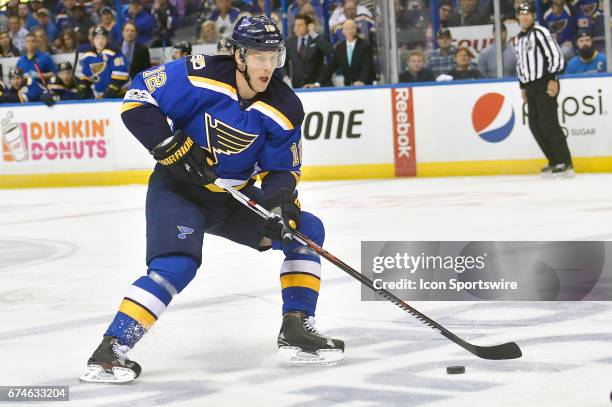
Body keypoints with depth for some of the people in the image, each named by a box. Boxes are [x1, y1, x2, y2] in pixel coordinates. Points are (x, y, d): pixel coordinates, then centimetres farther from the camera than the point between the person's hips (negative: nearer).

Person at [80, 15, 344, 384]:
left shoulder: (284, 109, -9)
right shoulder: (199, 76, -21)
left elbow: (282, 169, -3)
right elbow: (138, 100, -17)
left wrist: (281, 200, -24)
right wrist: (173, 147, -24)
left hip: (236, 197, 6)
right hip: (179, 189, -6)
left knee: (306, 230, -1)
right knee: (176, 265, -27)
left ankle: (296, 327, 4)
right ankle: (111, 350, -24)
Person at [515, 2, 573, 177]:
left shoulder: (540, 32, -9)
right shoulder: (518, 39, 18)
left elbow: (556, 55, -15)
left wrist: (553, 79, -20)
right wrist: (523, 87, 21)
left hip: (545, 85, -9)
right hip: (531, 87, 9)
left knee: (548, 124, -14)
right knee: (535, 126, 5)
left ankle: (565, 164, -13)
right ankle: (555, 162, 13)